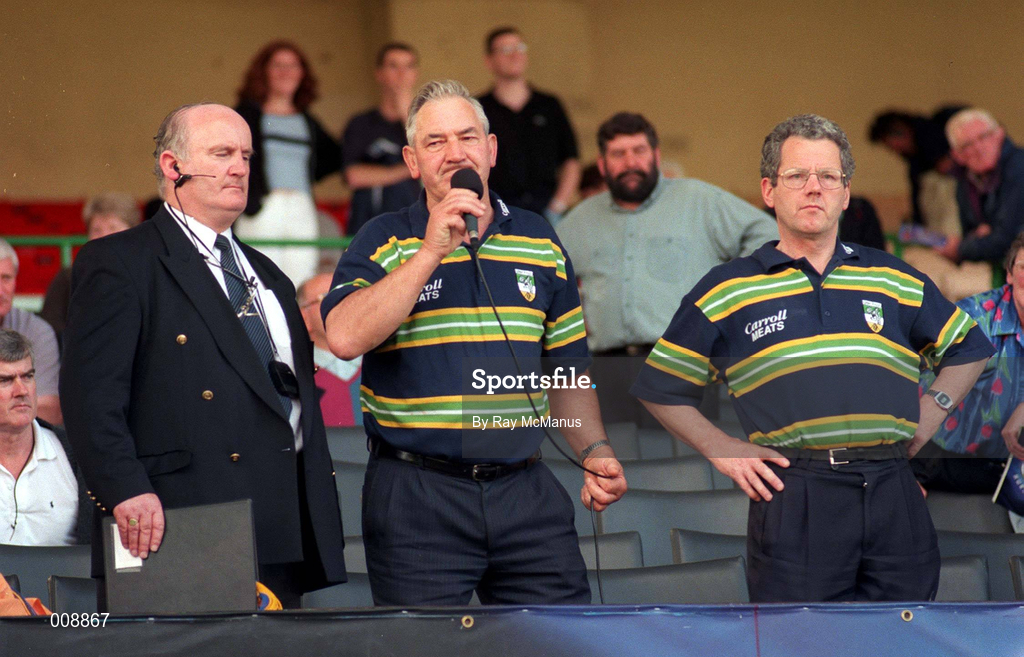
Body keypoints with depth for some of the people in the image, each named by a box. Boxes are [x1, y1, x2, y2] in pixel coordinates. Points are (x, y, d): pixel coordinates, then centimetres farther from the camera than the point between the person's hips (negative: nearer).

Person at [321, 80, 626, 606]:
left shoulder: (538, 241, 13)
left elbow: (566, 366, 19)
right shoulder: (383, 243, 2)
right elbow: (345, 339, -17)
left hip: (526, 491, 3)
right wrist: (432, 251, -16)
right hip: (416, 498, -3)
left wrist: (594, 452, 4)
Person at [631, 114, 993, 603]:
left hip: (894, 494, 3)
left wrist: (928, 417, 14)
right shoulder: (727, 292, 8)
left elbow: (968, 347, 27)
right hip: (794, 502, -3)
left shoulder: (896, 281, 14)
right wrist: (722, 451, 3)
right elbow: (659, 388, 12)